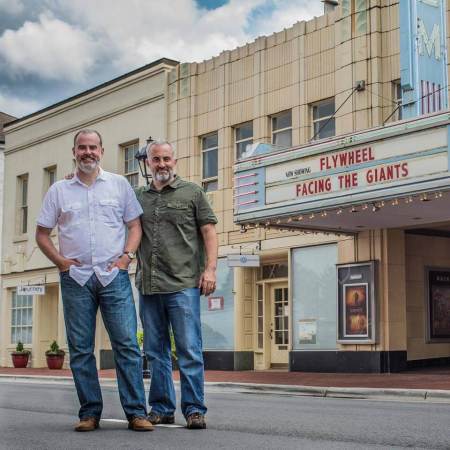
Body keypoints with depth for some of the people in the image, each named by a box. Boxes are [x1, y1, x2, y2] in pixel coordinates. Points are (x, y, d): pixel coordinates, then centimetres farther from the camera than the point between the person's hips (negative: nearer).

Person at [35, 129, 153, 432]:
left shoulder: (119, 185, 10)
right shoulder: (59, 190, 10)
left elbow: (135, 225, 10)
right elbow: (42, 233, 13)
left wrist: (127, 256, -4)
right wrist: (60, 260, -1)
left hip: (114, 275, -1)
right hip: (75, 278, 1)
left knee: (127, 344, -6)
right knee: (80, 349, 3)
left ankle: (136, 412, -2)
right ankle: (90, 413, 11)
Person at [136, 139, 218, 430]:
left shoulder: (192, 192, 6)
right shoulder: (138, 197, 15)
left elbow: (209, 231, 2)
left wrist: (210, 268, -8)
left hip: (183, 284, -4)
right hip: (148, 286, 4)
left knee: (189, 350, -5)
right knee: (156, 351, 9)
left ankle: (194, 409, 2)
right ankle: (162, 408, 17)